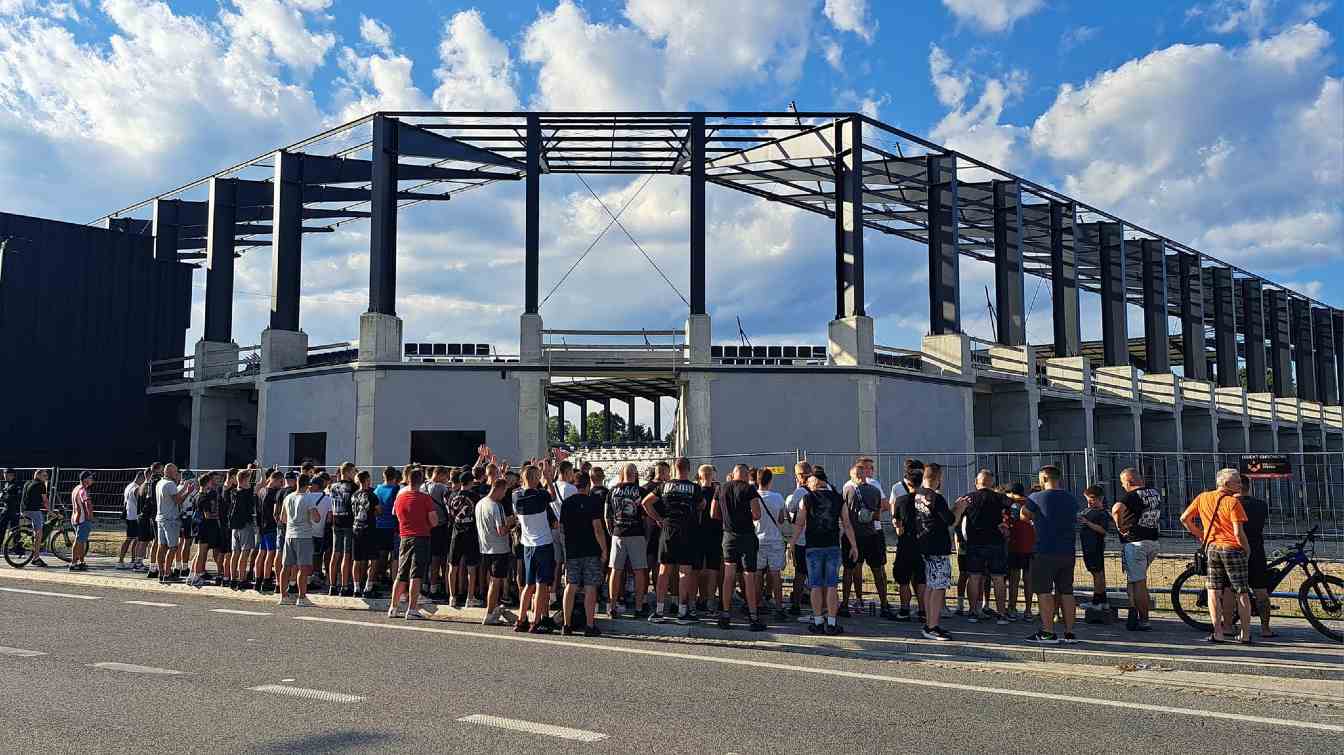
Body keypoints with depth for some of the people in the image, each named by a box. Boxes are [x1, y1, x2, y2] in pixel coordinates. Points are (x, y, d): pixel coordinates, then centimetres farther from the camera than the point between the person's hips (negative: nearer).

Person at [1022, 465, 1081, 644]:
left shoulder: (1037, 498, -8)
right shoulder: (1072, 499, 7)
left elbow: (1024, 515, 6)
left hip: (1045, 552, -5)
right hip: (1068, 552, 5)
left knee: (1044, 591, -1)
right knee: (1066, 592, 10)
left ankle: (1048, 633, -3)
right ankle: (1069, 633, 11)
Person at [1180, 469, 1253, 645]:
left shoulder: (1202, 498, 6)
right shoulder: (1233, 502, -10)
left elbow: (1184, 518, 9)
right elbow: (1238, 533, -16)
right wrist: (1247, 549, 0)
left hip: (1212, 548, 4)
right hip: (1232, 548, -4)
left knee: (1214, 592, 7)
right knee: (1242, 593, 7)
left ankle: (1218, 633, 2)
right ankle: (1246, 635, 10)